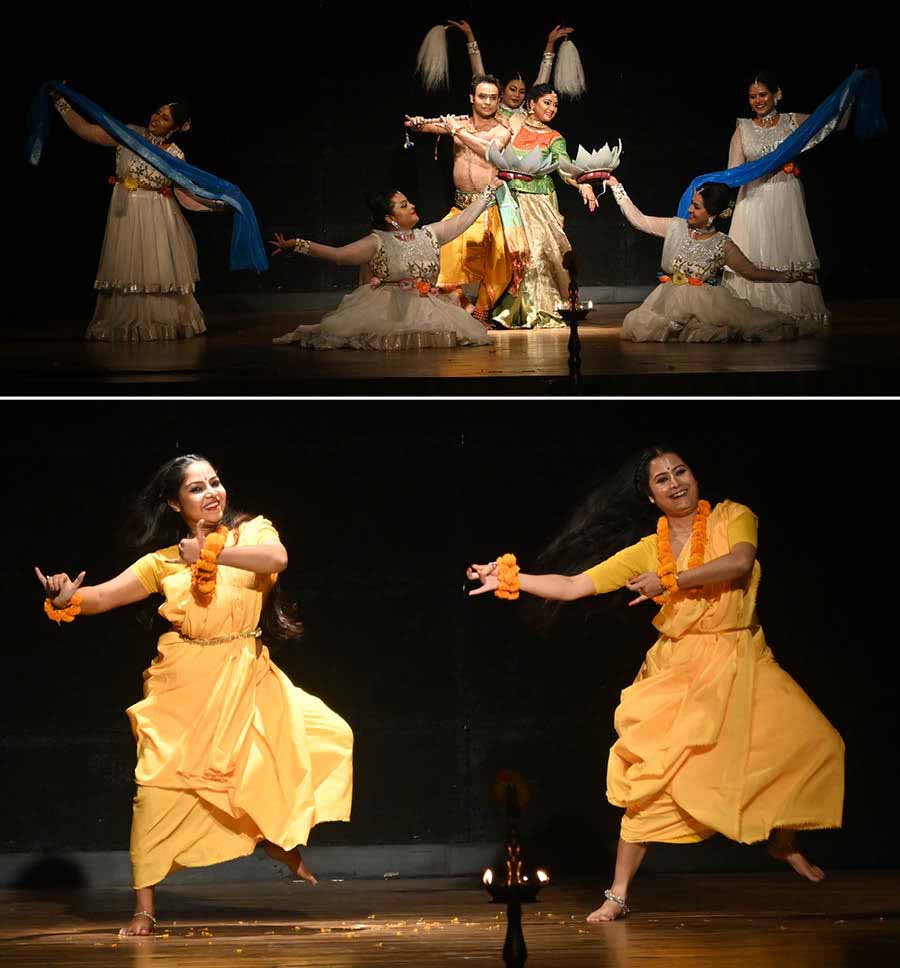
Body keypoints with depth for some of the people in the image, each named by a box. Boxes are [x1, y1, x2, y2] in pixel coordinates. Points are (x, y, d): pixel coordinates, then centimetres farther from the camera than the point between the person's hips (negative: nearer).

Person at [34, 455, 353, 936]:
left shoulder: (253, 532, 4)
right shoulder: (164, 562, 6)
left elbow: (276, 558, -19)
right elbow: (102, 596, 0)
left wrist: (211, 553, -24)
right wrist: (67, 599, -21)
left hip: (246, 681, 1)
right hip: (184, 686, -1)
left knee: (325, 738, -8)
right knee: (160, 787, -8)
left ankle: (280, 837, 16)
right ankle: (144, 908, 1)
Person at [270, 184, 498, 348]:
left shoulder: (429, 235, 14)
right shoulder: (377, 243, -1)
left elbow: (463, 220, 21)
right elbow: (338, 254, -10)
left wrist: (489, 190, 23)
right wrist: (297, 246, -20)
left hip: (427, 307, 4)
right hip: (388, 310, -4)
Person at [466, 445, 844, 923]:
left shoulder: (733, 518, 1)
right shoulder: (646, 550, 4)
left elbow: (740, 563, -20)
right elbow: (573, 585, 3)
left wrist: (670, 582, -19)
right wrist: (510, 578, -4)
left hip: (740, 663, 0)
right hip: (679, 669, 0)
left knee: (808, 743, -12)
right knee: (651, 775, -12)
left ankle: (784, 843, 16)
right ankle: (618, 895, -5)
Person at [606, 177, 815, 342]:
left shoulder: (722, 245, -4)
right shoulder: (677, 228, 2)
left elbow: (751, 272, 0)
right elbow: (639, 220, 10)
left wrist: (789, 276, -7)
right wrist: (616, 187, 10)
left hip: (706, 303, -3)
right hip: (672, 299, 3)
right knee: (637, 326, -23)